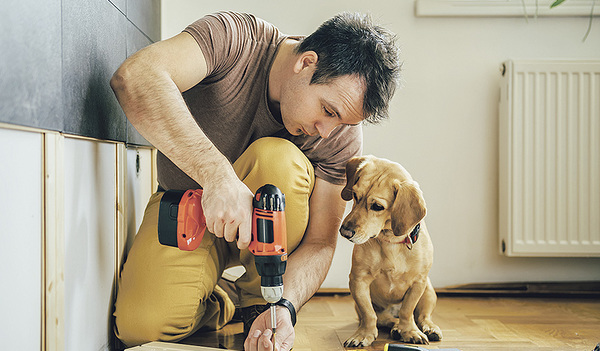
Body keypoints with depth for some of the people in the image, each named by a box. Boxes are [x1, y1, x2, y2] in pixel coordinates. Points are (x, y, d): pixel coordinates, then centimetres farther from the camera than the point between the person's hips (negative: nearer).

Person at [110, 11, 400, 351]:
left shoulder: (342, 134, -19)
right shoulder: (235, 39, -25)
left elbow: (320, 242, -16)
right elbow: (133, 78, -42)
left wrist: (284, 307, -35)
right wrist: (218, 175, -51)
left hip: (267, 228, 2)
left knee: (277, 158, -33)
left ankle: (259, 303, -12)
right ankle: (216, 306, 8)